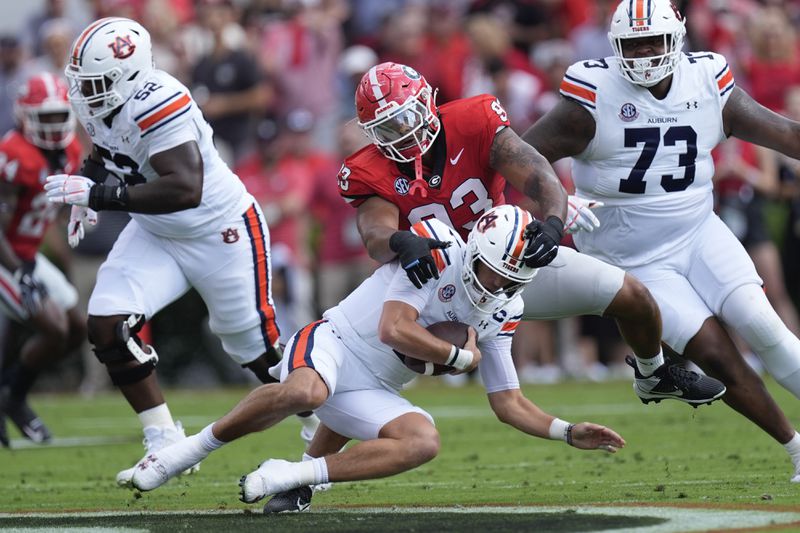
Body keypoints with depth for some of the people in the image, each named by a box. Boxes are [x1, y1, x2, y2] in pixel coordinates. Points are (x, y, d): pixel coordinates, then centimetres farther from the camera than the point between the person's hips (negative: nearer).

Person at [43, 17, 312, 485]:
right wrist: (86, 185, -5)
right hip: (157, 235, 8)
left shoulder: (156, 104, -33)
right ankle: (166, 446, 2)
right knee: (107, 325, -9)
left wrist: (101, 195, -39)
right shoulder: (97, 102, -7)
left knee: (256, 348, 4)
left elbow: (185, 189, -41)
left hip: (220, 233, -8)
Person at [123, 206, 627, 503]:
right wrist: (462, 358, -7)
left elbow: (508, 402, 12)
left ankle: (293, 477, -19)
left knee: (424, 442, -22)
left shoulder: (498, 316, 8)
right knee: (304, 393, -40)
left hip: (372, 393, 7)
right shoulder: (438, 247, -13)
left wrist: (568, 432, -2)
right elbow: (395, 330, -19)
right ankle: (196, 446, -19)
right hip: (333, 344, -7)